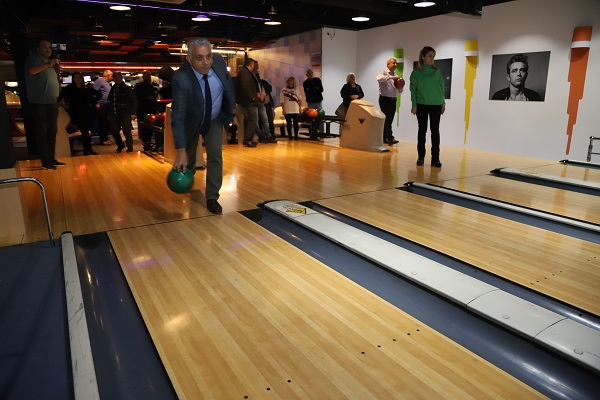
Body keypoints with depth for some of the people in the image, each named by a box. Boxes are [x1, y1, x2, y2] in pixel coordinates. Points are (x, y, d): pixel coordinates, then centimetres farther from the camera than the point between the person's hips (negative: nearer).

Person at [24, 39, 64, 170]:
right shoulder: (33, 58, -3)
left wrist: (57, 68, 13)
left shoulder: (50, 62, 19)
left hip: (52, 103, 8)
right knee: (41, 134, -4)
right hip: (38, 104, -8)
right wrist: (48, 64, -29)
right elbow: (31, 70, -25)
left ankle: (52, 159, 21)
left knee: (52, 132, 12)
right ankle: (45, 162, -1)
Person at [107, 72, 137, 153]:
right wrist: (109, 114, 15)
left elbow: (133, 101, -5)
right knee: (114, 131, 7)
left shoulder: (127, 88, -2)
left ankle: (130, 147, 7)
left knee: (127, 131, -3)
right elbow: (110, 101, 20)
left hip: (125, 113, -6)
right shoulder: (113, 89, 14)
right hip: (114, 114, 6)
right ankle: (120, 145, 25)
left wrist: (133, 113, -12)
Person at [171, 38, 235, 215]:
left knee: (215, 155, -10)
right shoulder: (181, 79, -36)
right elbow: (178, 117, -37)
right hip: (191, 122, -2)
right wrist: (181, 151, -39)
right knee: (188, 158, 15)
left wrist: (232, 106, 8)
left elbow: (228, 82, 0)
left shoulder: (218, 60, -23)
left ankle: (212, 198, 2)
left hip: (215, 119, 2)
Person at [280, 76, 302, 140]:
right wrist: (283, 109, -7)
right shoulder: (284, 90, 3)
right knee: (289, 123, 2)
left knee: (295, 123, -3)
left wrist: (300, 108, 8)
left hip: (295, 110, 1)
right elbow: (282, 101, 0)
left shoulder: (296, 90, 10)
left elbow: (299, 99, 14)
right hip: (287, 110, -1)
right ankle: (290, 136, 8)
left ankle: (296, 136, 4)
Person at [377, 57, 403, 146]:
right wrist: (391, 77, -29)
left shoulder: (396, 75, 19)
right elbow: (379, 78, -26)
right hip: (385, 99, -7)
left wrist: (400, 87, -3)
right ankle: (390, 138, -15)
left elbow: (399, 91, 19)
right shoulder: (384, 73, 0)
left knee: (390, 120, 6)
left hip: (393, 100, 7)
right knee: (386, 119, -11)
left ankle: (384, 138, 12)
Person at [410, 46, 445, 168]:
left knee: (435, 130, -1)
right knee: (422, 130, 4)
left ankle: (435, 158, 0)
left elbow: (442, 88, 9)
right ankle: (421, 157, 11)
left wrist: (443, 102, 4)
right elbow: (413, 89, -1)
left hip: (436, 105, 2)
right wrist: (414, 105, -8)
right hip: (421, 105, -1)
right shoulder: (416, 73, 1)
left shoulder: (437, 72, 7)